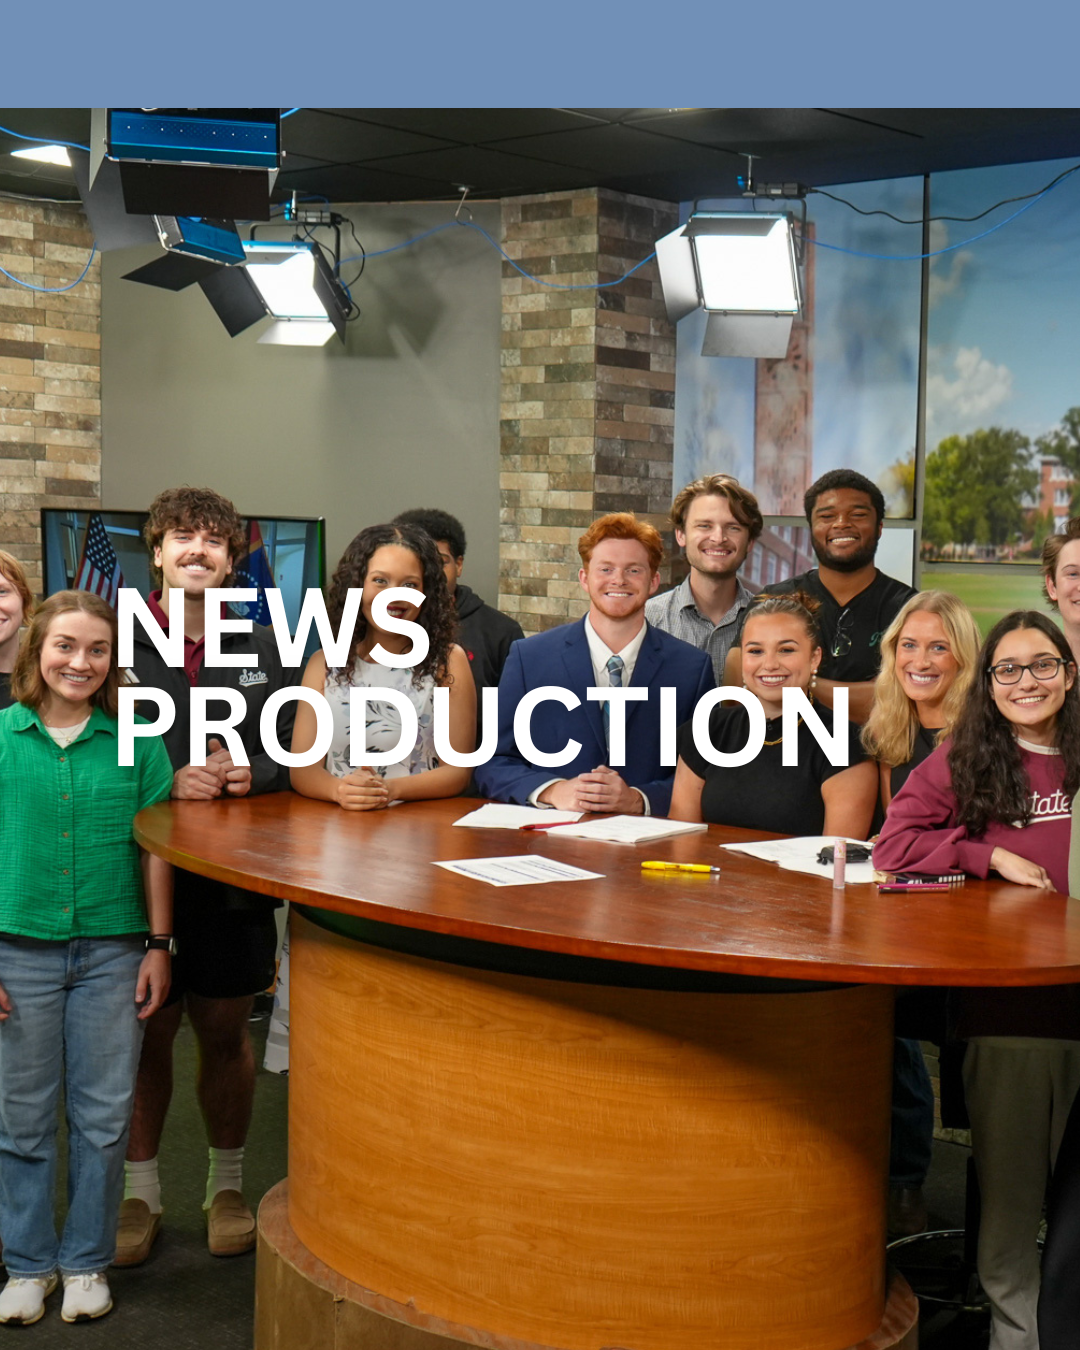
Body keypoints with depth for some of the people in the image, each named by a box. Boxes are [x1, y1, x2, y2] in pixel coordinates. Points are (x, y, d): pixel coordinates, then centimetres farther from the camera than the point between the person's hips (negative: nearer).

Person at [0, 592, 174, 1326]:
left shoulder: (136, 740, -2)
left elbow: (155, 850, 3)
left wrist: (159, 946, 2)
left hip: (112, 950, 0)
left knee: (103, 1116, 8)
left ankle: (87, 1261, 25)